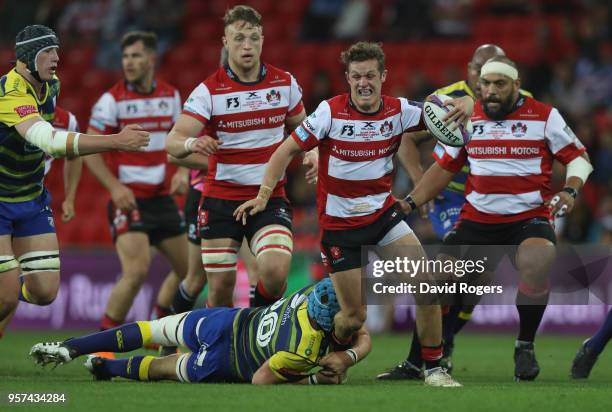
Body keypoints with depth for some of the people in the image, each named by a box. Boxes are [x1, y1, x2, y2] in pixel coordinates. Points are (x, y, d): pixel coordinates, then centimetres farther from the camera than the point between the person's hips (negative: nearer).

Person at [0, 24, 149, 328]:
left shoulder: (51, 87, 1)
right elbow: (50, 141, -42)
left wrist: (64, 148, 4)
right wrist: (117, 141, -45)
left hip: (31, 199, 8)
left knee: (44, 292, -2)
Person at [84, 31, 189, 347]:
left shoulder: (171, 96, 7)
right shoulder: (112, 99, -8)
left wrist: (182, 172, -1)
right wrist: (115, 187, -20)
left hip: (162, 199, 6)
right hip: (128, 199, -6)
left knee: (189, 269, 10)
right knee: (136, 271, -22)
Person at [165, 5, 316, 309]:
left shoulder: (285, 83, 1)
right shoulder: (209, 90, -8)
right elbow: (173, 142, -18)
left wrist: (311, 154, -3)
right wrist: (191, 143, -41)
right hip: (221, 201, -1)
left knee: (275, 272, -21)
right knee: (220, 289, -1)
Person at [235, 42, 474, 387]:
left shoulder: (398, 110, -5)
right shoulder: (331, 112, -14)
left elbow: (441, 117, 0)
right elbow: (287, 151, -9)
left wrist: (465, 104, -23)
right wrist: (264, 195, -17)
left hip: (384, 213, 3)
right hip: (339, 225, -3)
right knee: (354, 318, -4)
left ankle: (434, 368, -1)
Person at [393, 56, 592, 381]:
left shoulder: (543, 116, -1)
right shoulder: (467, 117, 8)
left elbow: (578, 157, 4)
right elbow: (444, 167, 15)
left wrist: (571, 190, -15)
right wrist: (412, 201, 4)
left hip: (530, 217, -3)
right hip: (477, 219, 3)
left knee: (536, 265, -32)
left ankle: (525, 346, -10)